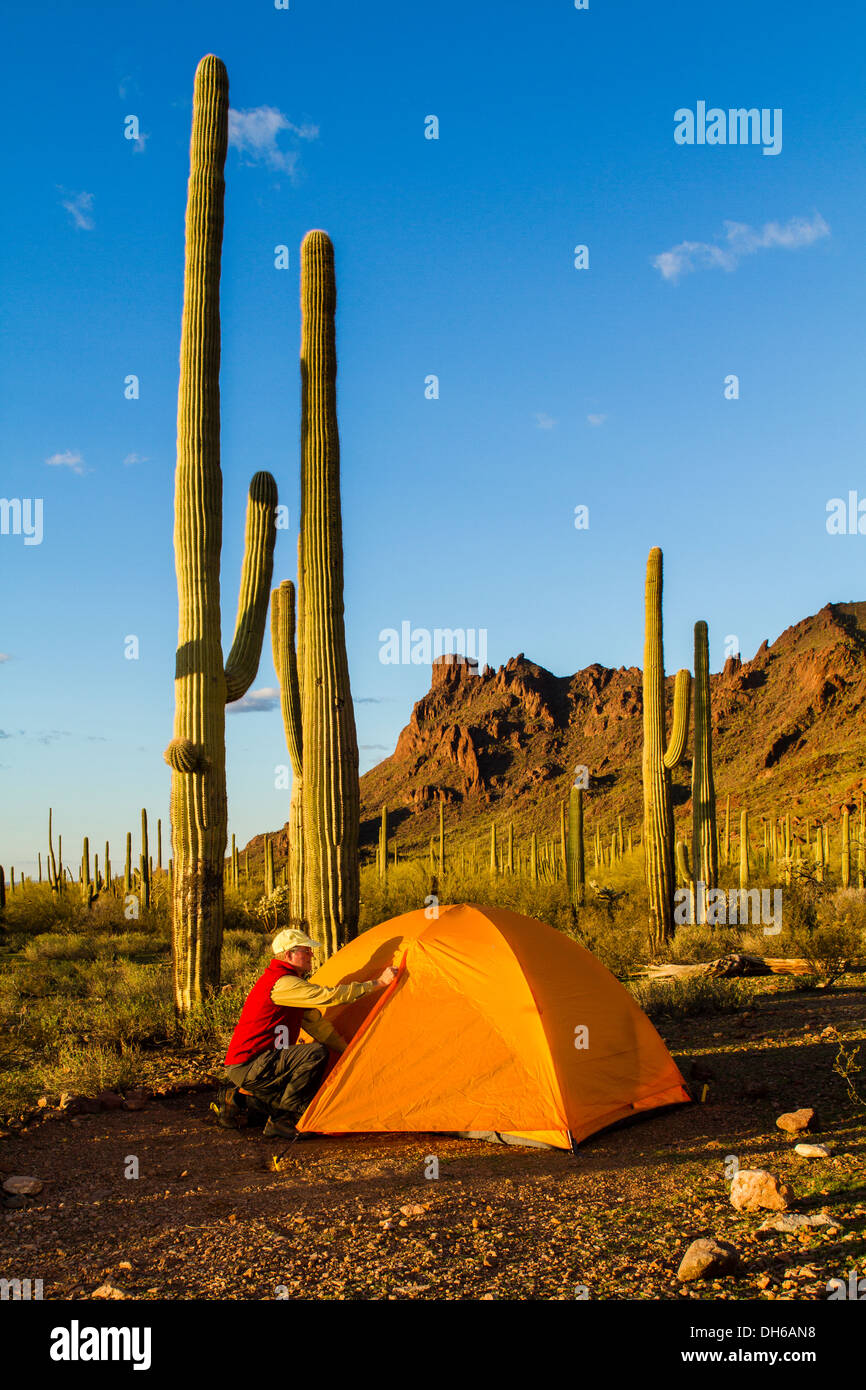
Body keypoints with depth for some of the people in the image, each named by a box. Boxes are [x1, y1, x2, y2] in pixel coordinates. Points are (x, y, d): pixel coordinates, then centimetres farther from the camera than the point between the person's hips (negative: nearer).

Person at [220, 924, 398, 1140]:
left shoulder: (290, 983, 16)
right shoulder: (283, 983, -18)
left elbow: (314, 1023, 19)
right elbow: (330, 996, -25)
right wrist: (378, 982, -19)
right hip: (248, 1067, -10)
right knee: (316, 1054, -24)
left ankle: (239, 1098, 16)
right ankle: (281, 1121, -15)